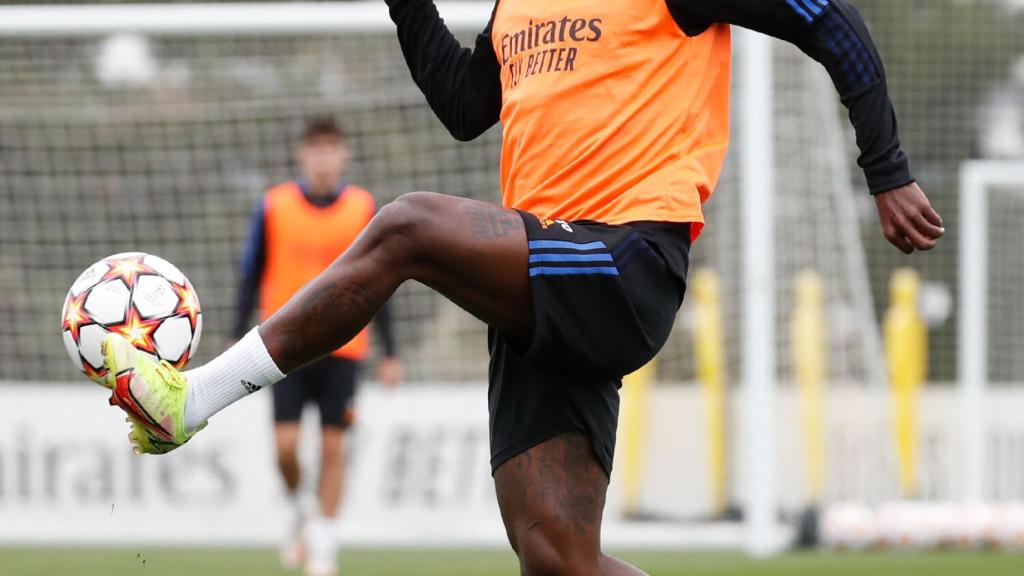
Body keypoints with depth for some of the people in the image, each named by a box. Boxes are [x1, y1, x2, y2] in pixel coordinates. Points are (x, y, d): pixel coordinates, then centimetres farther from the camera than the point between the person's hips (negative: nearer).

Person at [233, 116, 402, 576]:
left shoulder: (364, 209, 3)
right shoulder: (273, 207, 1)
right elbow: (252, 277, 7)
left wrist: (389, 352, 7)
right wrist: (238, 340, 2)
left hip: (342, 347, 0)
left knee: (332, 446, -3)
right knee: (286, 443, -9)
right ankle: (296, 511, 20)